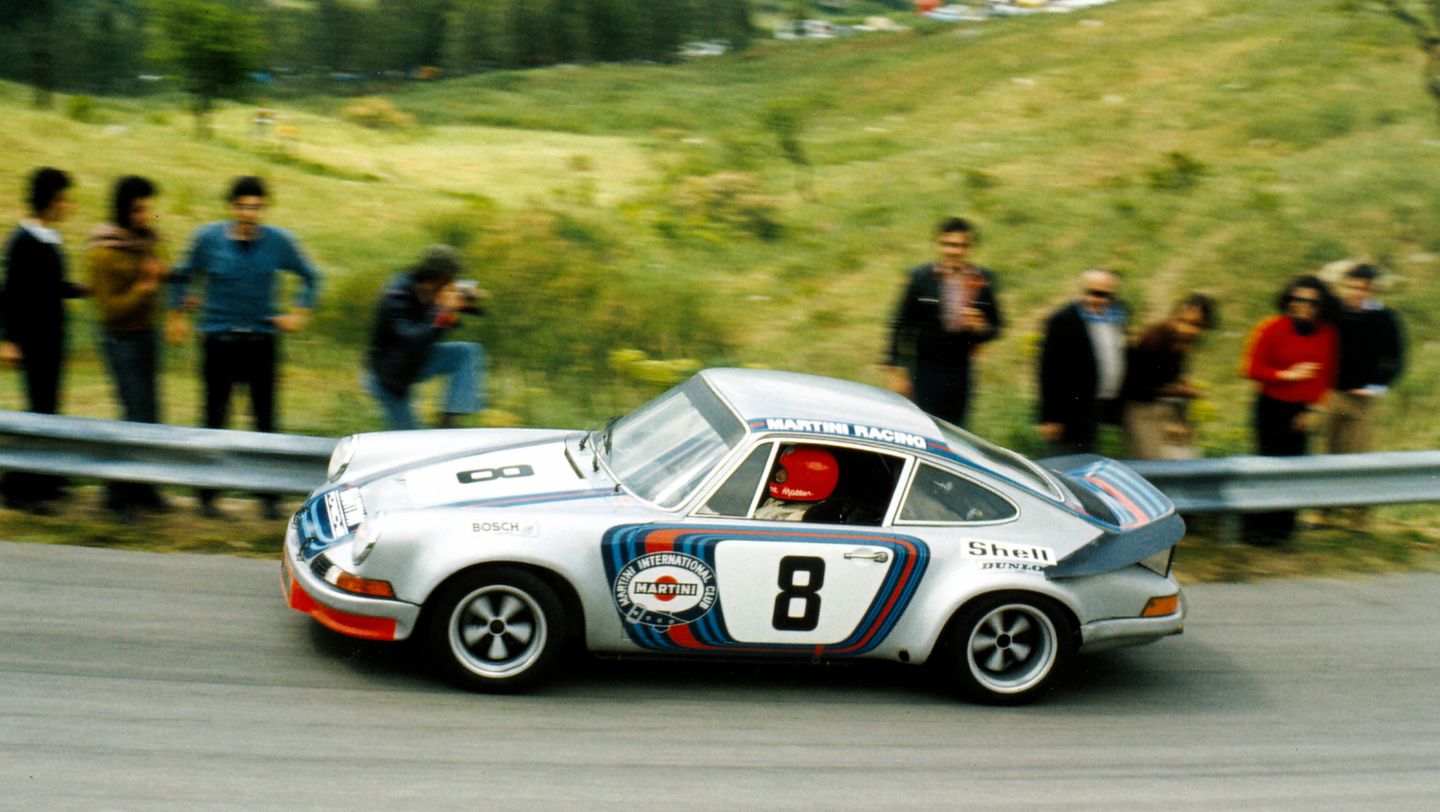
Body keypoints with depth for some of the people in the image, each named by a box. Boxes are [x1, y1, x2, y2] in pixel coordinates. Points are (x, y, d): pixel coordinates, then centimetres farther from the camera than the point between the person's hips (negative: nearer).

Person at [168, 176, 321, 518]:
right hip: (219, 340, 0)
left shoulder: (279, 242, -2)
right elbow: (182, 276, 13)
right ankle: (207, 495, 12)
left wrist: (299, 313, 2)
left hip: (261, 341, 1)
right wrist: (176, 315, 11)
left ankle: (269, 496, 9)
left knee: (265, 419, 0)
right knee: (215, 417, 2)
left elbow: (310, 277, 13)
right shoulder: (207, 238, -3)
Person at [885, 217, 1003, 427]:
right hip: (925, 369, -2)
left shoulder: (983, 280, 2)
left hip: (960, 371, 3)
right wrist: (896, 371, -3)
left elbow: (994, 328, 11)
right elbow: (901, 325, 0)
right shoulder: (921, 277, -4)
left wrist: (979, 327, -13)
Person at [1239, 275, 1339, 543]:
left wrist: (1313, 408, -1)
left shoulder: (1328, 334, -1)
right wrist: (1287, 375, -17)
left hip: (1302, 409, 3)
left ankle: (1283, 523, 16)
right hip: (1271, 407, -3)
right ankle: (1256, 526, 5)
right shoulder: (1271, 328, -13)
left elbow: (1326, 375, 7)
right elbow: (1250, 369, -9)